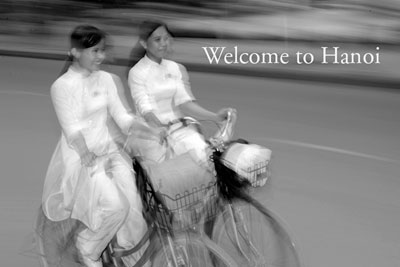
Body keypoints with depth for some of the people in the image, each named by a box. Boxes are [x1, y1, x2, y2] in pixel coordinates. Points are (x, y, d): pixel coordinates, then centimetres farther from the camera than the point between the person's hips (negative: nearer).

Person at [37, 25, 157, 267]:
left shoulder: (106, 79, 5)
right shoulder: (62, 86, -10)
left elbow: (122, 116, 4)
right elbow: (73, 131, -14)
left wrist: (152, 133, -10)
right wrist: (91, 159, -23)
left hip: (109, 149, 5)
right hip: (80, 157, -5)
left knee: (131, 207, -12)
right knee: (114, 205, -22)